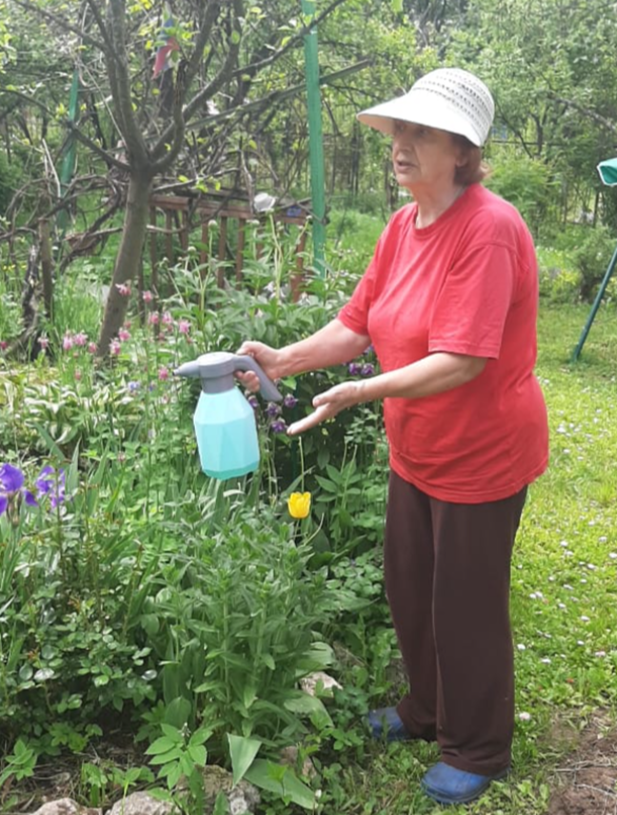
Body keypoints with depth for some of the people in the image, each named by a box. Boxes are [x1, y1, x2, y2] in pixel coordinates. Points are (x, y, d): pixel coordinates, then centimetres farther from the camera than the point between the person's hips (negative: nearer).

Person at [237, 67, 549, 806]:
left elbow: (463, 360, -30)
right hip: (416, 450, 8)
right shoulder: (404, 224, 1)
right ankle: (426, 710, 45)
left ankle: (476, 752, 32)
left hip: (481, 454, -8)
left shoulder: (489, 229, -24)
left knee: (466, 604, 8)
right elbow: (357, 324, 1)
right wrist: (283, 359, -11)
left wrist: (361, 393, -35)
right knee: (408, 590, 20)